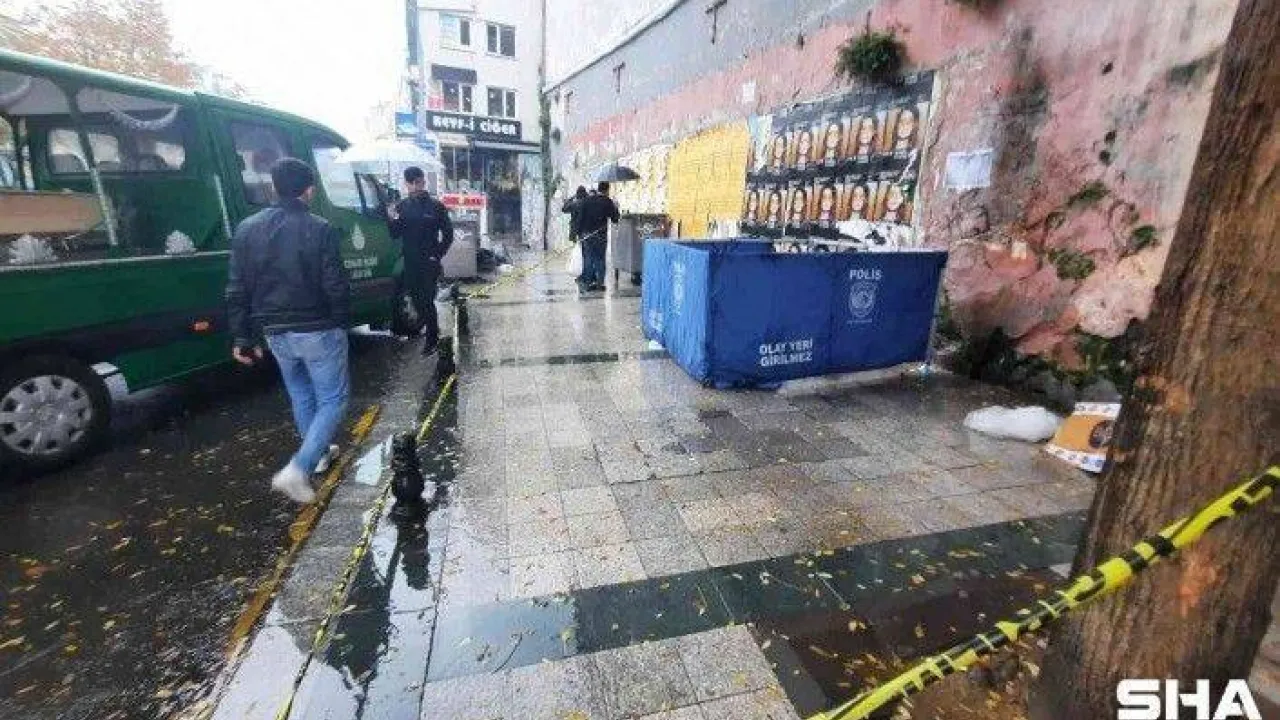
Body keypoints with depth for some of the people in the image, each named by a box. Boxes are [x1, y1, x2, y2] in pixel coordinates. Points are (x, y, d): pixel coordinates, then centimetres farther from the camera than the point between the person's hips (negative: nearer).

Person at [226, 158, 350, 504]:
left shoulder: (247, 229, 4)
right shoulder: (320, 230, -14)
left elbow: (237, 291, 5)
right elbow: (336, 287, -14)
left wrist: (242, 338, 12)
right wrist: (340, 323, 3)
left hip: (276, 333, 6)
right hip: (318, 331, -6)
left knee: (301, 395, 24)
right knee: (333, 399, 5)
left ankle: (319, 453, 38)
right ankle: (298, 469, -6)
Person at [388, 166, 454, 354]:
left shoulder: (436, 206, -3)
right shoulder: (401, 206, 7)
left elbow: (448, 234, -1)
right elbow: (395, 234, 6)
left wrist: (437, 254, -8)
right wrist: (392, 220, -13)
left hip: (429, 262, -4)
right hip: (410, 262, 4)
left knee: (427, 299, -6)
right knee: (416, 297, 13)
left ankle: (432, 337, 6)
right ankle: (429, 324, 35)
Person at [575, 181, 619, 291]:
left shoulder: (586, 200, 3)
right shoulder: (608, 202, -4)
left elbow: (580, 217, 1)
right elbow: (615, 219, 0)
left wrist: (579, 233, 5)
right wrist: (615, 207, 16)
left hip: (586, 235, 3)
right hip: (600, 235, -2)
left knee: (588, 258, 9)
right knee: (600, 259, 7)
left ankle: (587, 283, 10)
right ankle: (599, 283, 9)